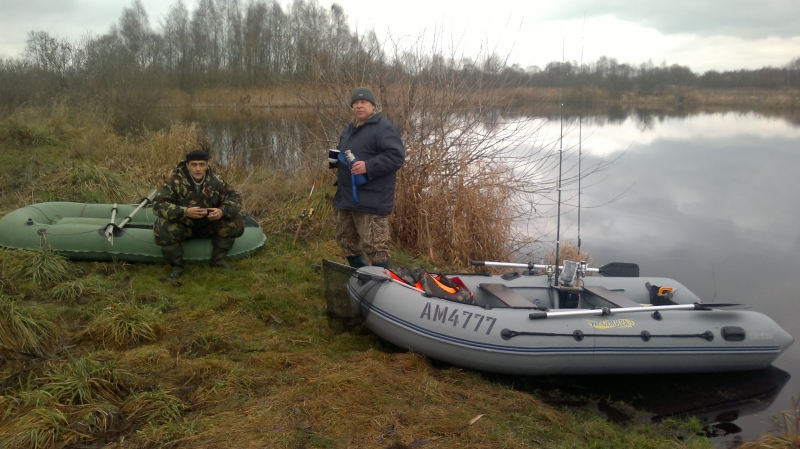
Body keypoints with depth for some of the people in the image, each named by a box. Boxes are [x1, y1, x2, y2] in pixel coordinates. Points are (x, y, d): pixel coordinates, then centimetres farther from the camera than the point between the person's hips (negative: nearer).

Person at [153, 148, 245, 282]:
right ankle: (177, 267, -9)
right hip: (183, 226, -2)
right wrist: (185, 212, -43)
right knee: (162, 228, -33)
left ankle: (218, 260, 1)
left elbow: (235, 198, -9)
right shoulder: (176, 181, -21)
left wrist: (222, 211, -33)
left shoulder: (215, 180, -13)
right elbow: (158, 204, -28)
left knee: (235, 221, -20)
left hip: (209, 224, 3)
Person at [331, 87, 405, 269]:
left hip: (371, 200, -9)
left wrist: (368, 166, -27)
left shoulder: (383, 127, -10)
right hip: (347, 196, 10)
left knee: (375, 246, -6)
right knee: (346, 240, 19)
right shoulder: (350, 129, 18)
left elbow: (396, 156, -20)